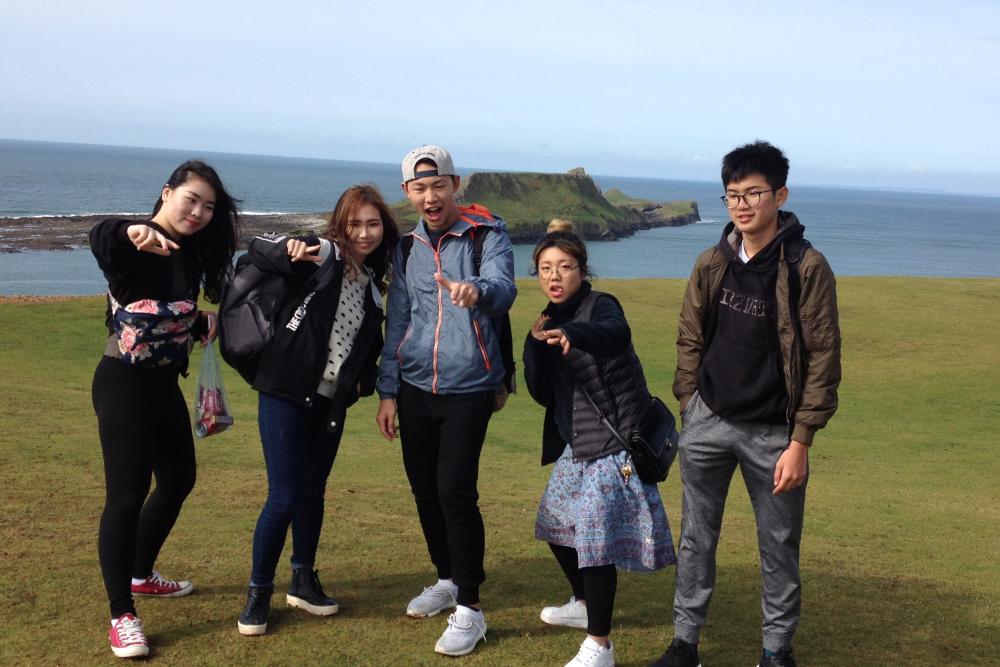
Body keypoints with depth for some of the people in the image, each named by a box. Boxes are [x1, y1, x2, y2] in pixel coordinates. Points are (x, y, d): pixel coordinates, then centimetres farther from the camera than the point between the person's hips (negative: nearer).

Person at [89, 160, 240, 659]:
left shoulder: (189, 254, 10)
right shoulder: (133, 248, -15)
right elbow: (100, 238, -40)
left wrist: (208, 324, -3)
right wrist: (133, 232, -63)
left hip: (165, 383, 9)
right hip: (124, 384, -9)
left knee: (179, 479, 20)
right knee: (127, 496, -8)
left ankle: (141, 575, 40)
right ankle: (122, 616, 0)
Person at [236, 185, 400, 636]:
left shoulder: (372, 282, 9)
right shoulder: (319, 258, -10)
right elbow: (259, 248, -24)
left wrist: (366, 379, 2)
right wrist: (291, 250, -44)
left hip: (332, 401, 6)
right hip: (286, 394, -6)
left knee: (313, 491, 17)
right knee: (284, 497, -7)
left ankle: (303, 581, 32)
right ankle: (258, 593, 10)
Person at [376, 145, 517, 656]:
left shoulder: (487, 235, -6)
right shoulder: (408, 246, 9)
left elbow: (503, 288, -25)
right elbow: (397, 320, 13)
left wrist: (475, 290, -48)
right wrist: (387, 390, 9)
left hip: (468, 388, -5)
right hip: (414, 386, 5)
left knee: (455, 491, -11)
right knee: (424, 488, 11)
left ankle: (469, 608, 0)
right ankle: (447, 579, 31)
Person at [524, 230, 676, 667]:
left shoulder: (599, 305, -13)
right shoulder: (551, 319, 9)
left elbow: (615, 334, -40)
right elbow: (541, 393, 5)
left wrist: (570, 333, -60)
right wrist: (535, 343, -9)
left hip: (614, 442, -9)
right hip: (577, 444, 9)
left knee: (596, 536, -16)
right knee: (557, 525, 21)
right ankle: (584, 606, 44)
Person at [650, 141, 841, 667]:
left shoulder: (806, 267, -10)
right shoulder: (711, 264, 2)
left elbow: (823, 358, -10)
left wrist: (799, 442, -12)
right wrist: (689, 409, 7)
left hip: (772, 432, -3)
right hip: (708, 424, 3)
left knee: (779, 548, 8)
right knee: (696, 540, 10)